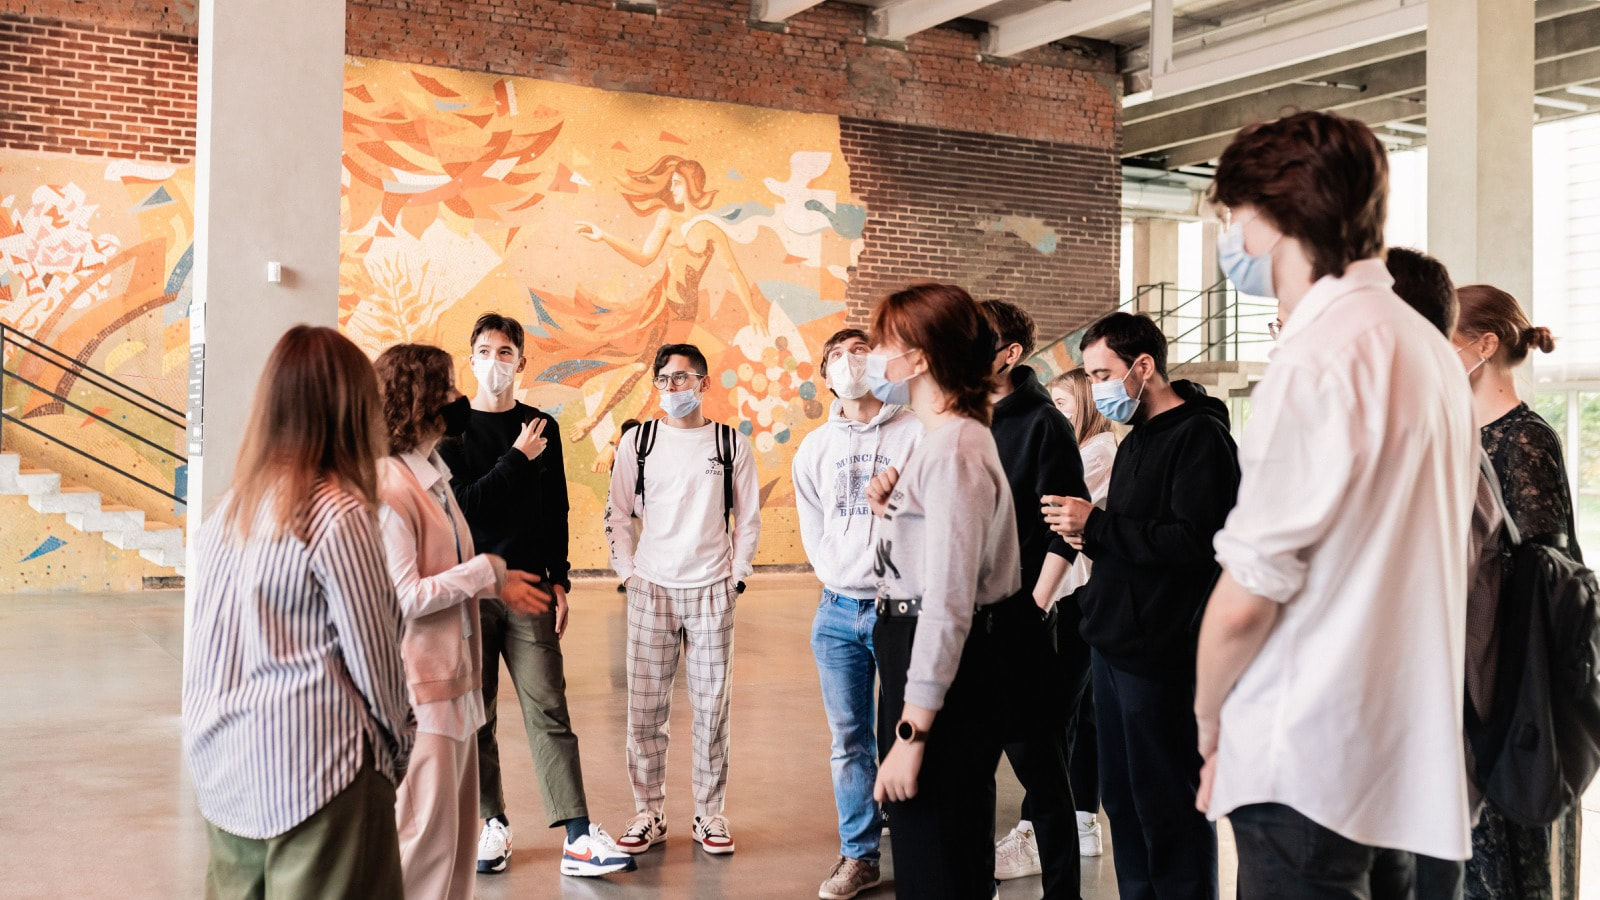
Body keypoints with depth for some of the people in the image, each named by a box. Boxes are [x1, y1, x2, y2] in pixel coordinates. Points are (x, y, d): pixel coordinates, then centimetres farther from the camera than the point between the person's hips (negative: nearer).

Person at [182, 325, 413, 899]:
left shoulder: (230, 509, 6)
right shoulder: (337, 515, -13)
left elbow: (206, 639, 8)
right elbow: (373, 651, -9)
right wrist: (397, 746, 6)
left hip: (223, 760, 7)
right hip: (313, 767, -7)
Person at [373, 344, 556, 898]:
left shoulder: (433, 475, 11)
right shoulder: (389, 487, -17)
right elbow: (404, 598, -20)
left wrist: (496, 584, 3)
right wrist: (486, 571, -13)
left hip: (456, 675, 9)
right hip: (422, 682, -9)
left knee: (459, 826, 16)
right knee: (427, 832, -1)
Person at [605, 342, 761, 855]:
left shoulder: (731, 444, 3)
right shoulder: (638, 441, 4)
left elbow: (749, 519, 9)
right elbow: (617, 514, 9)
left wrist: (736, 576, 3)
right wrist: (628, 571, 1)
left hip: (711, 592, 0)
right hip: (651, 590, 1)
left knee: (712, 708, 4)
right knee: (645, 708, 3)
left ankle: (708, 814, 17)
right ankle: (649, 814, 16)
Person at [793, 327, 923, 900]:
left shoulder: (916, 433, -3)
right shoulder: (815, 448, 13)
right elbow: (812, 525, 15)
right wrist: (834, 573, 4)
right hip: (838, 611, 4)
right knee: (849, 741, 8)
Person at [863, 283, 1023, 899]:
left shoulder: (953, 447, -19)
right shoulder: (943, 437, 14)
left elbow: (948, 601, -25)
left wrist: (912, 734, -24)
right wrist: (890, 512, 2)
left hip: (942, 672, -10)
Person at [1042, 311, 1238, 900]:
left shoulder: (1199, 437, -12)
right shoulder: (1136, 442, 18)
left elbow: (1196, 542, -23)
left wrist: (1097, 525, -18)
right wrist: (1095, 537, 2)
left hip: (1161, 653, -9)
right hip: (1114, 645, 10)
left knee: (1169, 806, -1)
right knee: (1121, 800, 15)